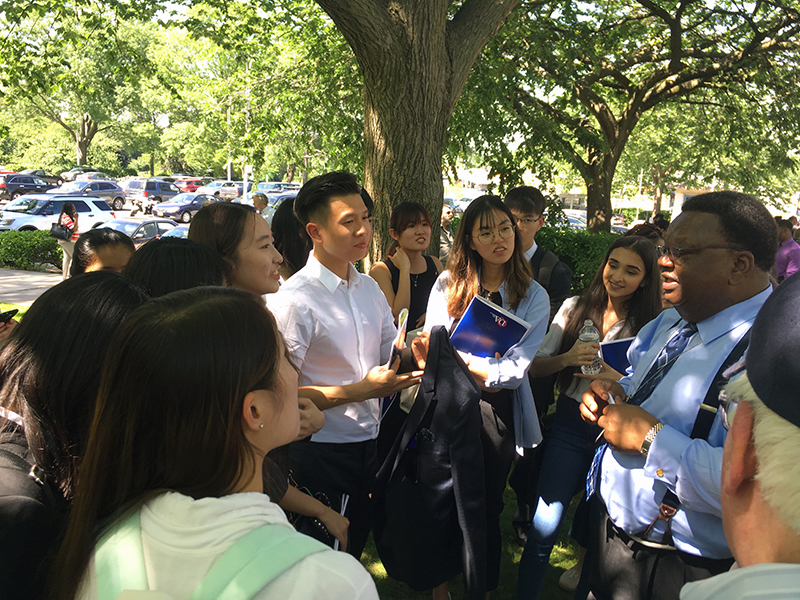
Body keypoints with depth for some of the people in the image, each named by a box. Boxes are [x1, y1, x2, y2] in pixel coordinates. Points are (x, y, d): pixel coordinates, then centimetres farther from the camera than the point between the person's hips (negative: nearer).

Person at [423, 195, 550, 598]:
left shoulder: (534, 297, -2)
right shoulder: (447, 284, 1)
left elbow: (514, 371, -11)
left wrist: (459, 359, -16)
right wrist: (484, 372, -14)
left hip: (497, 413, -1)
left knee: (486, 509, 11)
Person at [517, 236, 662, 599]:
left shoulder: (650, 326, -5)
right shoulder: (575, 309, 1)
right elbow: (535, 367, 0)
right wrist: (567, 359, -19)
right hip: (570, 425, 1)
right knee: (543, 526, -5)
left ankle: (585, 565, 48)